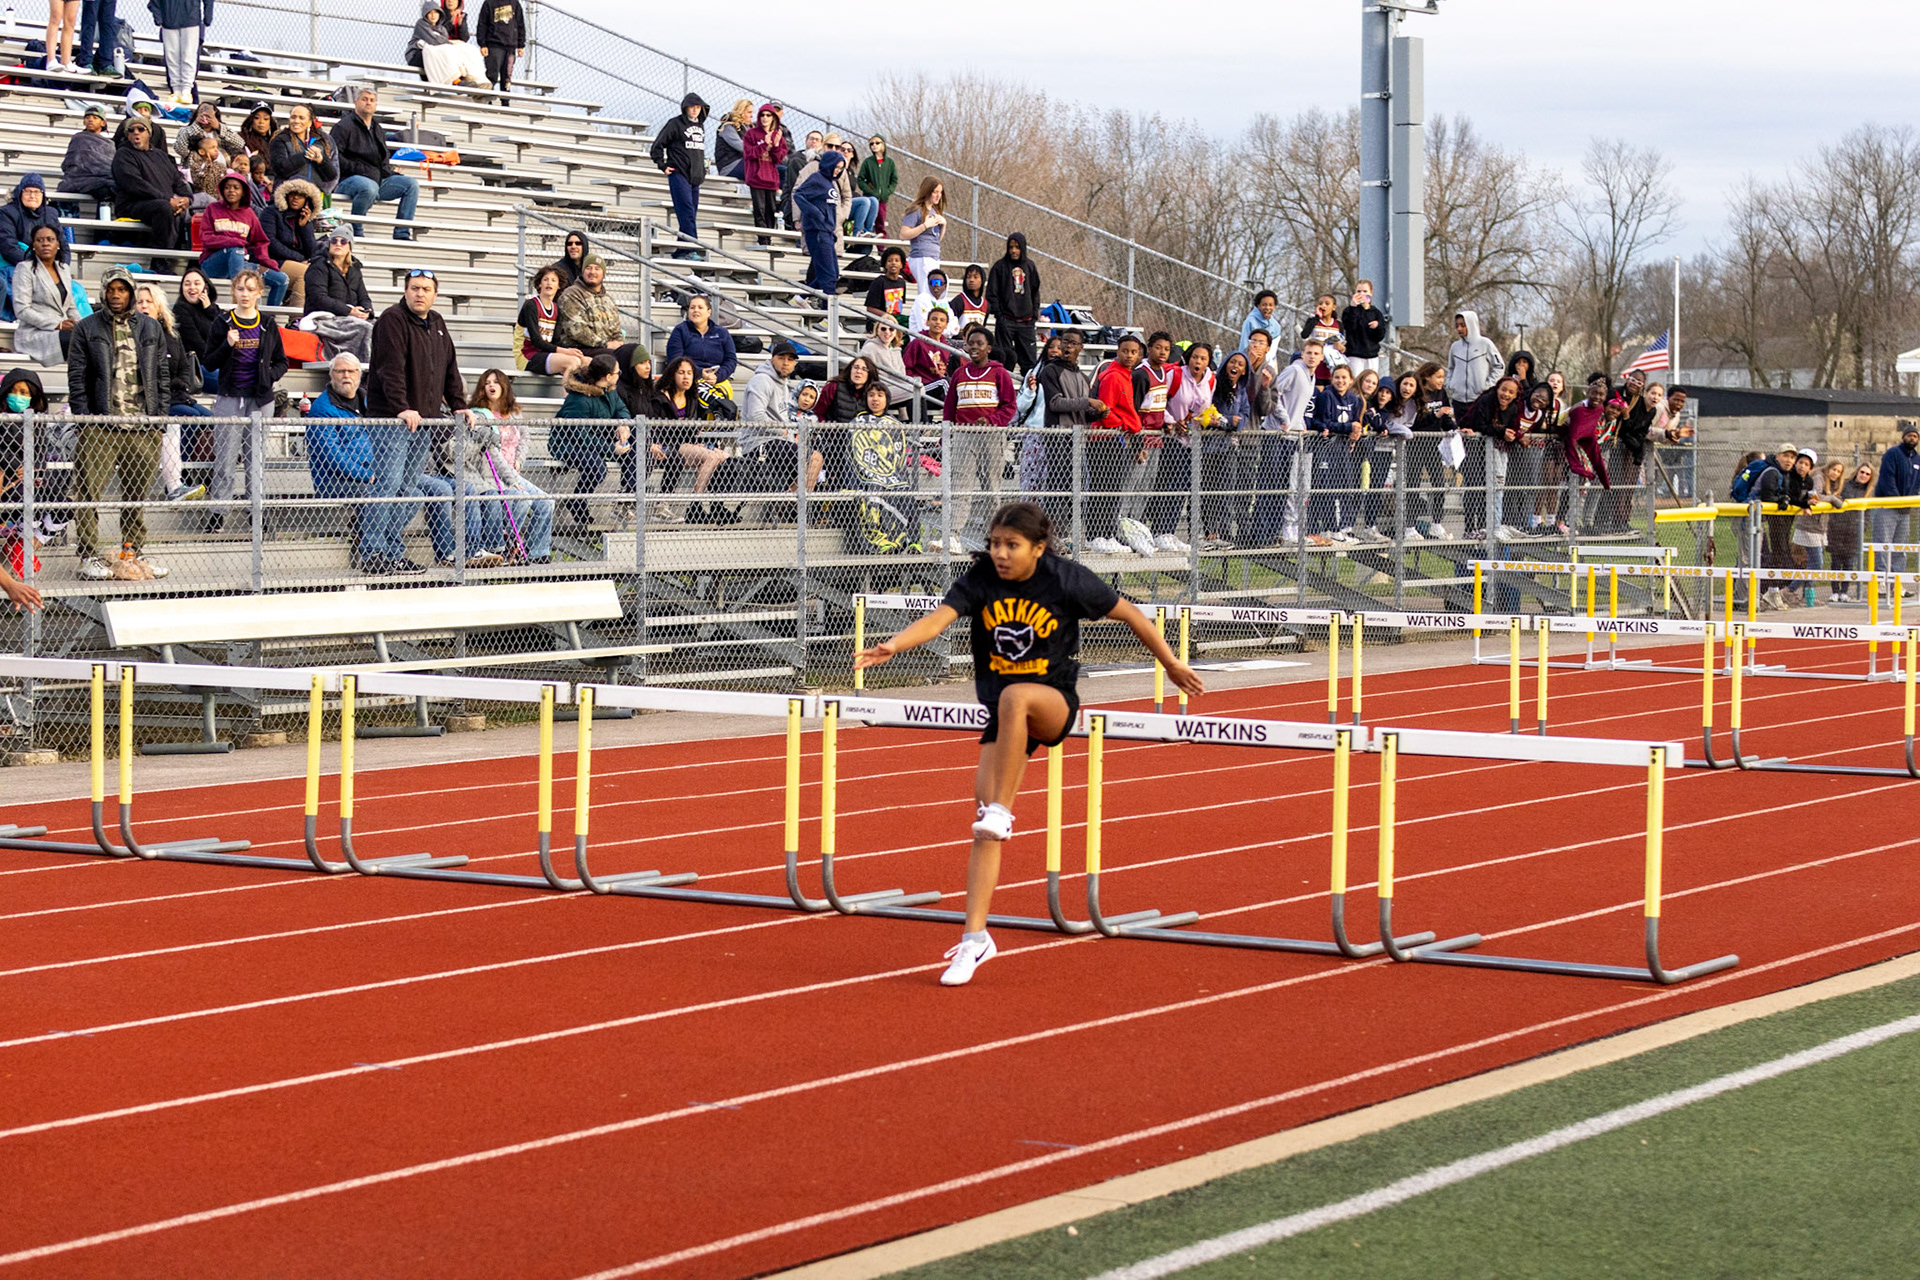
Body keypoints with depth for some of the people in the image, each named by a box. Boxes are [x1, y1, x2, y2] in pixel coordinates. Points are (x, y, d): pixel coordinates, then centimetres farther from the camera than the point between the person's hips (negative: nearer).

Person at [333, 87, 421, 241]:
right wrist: (359, 169, -18)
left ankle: (401, 234, -12)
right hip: (347, 181, -8)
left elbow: (385, 159, 32)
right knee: (369, 187, -41)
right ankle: (355, 232, -24)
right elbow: (334, 157, -12)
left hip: (378, 180, 8)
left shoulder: (378, 129, 23)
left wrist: (388, 172, 10)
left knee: (411, 184, -8)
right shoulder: (345, 126, -1)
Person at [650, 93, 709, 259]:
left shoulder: (700, 126, 17)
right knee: (687, 212, -15)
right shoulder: (675, 124, -3)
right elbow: (657, 145, -3)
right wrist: (662, 166, -7)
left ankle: (680, 252, 9)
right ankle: (692, 249, -22)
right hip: (679, 175, -7)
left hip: (695, 177, 7)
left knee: (692, 214, 5)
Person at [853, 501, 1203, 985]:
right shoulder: (980, 578, -6)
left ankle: (1001, 811, -30)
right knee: (984, 827, -6)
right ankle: (975, 936, 0)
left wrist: (1172, 664, 8)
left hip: (1055, 703, -3)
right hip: (1001, 713, 3)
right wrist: (893, 646, -40)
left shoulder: (1066, 579, -11)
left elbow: (1129, 613, 1)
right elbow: (939, 618, -21)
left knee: (1015, 696, -40)